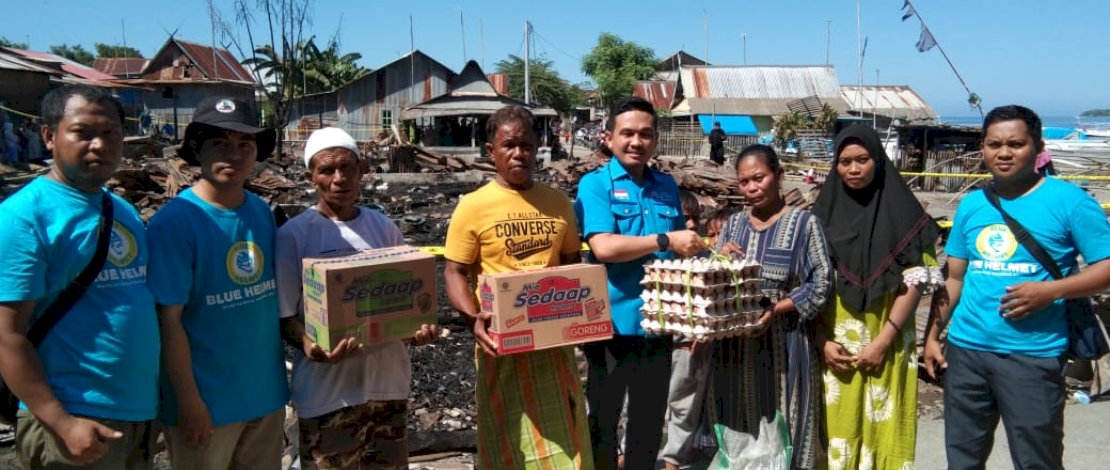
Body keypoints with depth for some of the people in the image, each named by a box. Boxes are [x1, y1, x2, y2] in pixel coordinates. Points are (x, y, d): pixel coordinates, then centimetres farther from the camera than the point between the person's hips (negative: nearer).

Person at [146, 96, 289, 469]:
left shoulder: (263, 213, 2)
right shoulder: (173, 223, -15)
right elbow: (169, 320, -15)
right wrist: (189, 401, -14)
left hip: (267, 392, 6)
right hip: (206, 400, -5)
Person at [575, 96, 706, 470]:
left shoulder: (667, 186, 9)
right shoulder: (595, 184, -8)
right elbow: (603, 247, -21)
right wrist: (665, 241, -20)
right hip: (613, 323, -5)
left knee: (650, 421, 19)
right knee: (603, 420, 11)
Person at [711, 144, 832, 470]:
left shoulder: (804, 223, -3)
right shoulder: (733, 224, 10)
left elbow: (821, 284, -9)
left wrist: (776, 310, -19)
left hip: (783, 346, -4)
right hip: (733, 344, 4)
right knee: (735, 434, 12)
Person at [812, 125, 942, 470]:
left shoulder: (903, 213, -1)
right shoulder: (823, 213, 5)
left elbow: (915, 280, -5)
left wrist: (883, 340, -12)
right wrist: (822, 340, -6)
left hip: (886, 343, -2)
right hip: (834, 343, 2)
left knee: (881, 426, 3)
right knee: (838, 424, 7)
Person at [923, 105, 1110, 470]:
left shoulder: (1068, 200, -6)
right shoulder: (971, 205, 8)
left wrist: (1052, 291, -20)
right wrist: (932, 335, 9)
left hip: (1032, 356, -4)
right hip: (965, 350, 5)